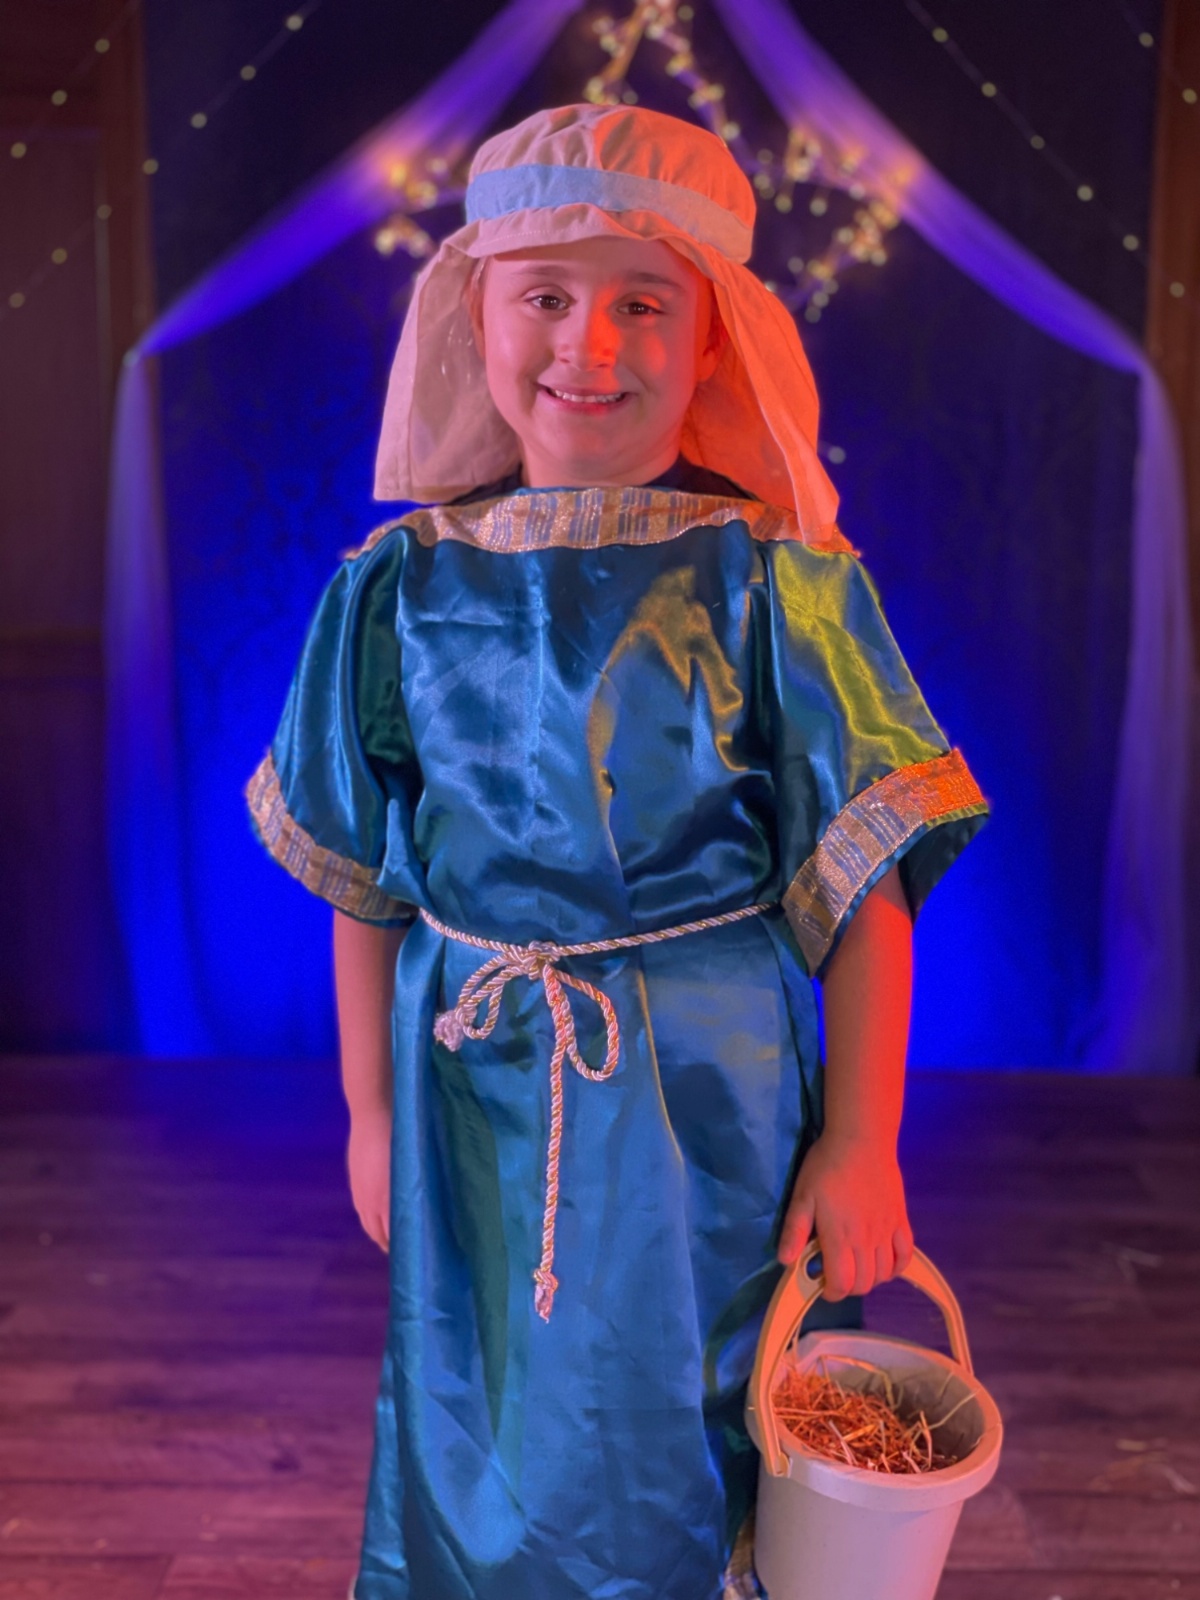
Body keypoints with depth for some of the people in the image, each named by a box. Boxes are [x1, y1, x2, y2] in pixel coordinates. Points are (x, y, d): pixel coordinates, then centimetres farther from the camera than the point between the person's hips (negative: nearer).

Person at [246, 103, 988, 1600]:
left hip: (711, 1095, -2)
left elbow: (866, 883, -8)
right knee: (479, 1447, 20)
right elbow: (360, 880, 3)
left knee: (691, 1436, 16)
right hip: (472, 1101, 3)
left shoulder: (778, 580, -11)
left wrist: (861, 1141, -7)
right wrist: (370, 1110, 7)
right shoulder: (403, 581, -4)